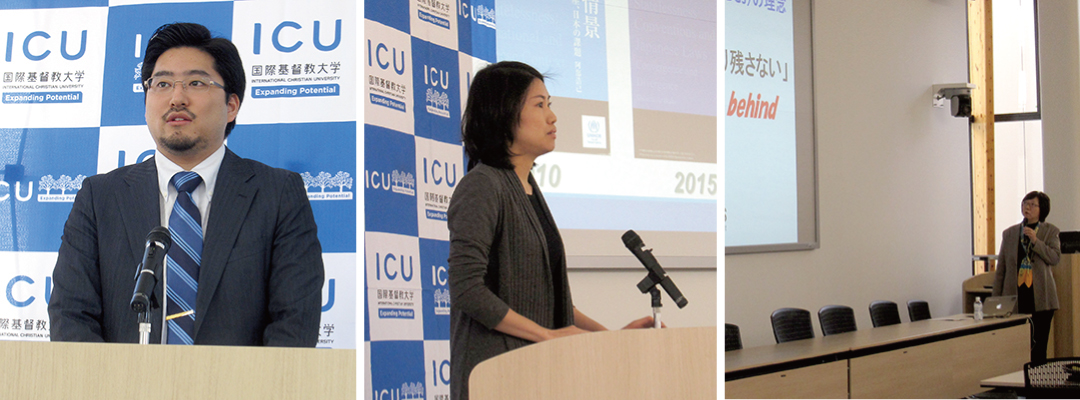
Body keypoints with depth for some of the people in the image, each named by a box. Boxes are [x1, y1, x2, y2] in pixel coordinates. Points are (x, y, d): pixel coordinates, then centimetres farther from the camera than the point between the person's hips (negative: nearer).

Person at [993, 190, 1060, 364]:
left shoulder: (1050, 231, 7)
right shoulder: (1009, 233, 12)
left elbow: (1055, 258, -7)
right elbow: (1000, 270, 13)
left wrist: (1035, 241, -18)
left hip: (1040, 298, -1)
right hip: (1015, 297, 1)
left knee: (1039, 346, -1)